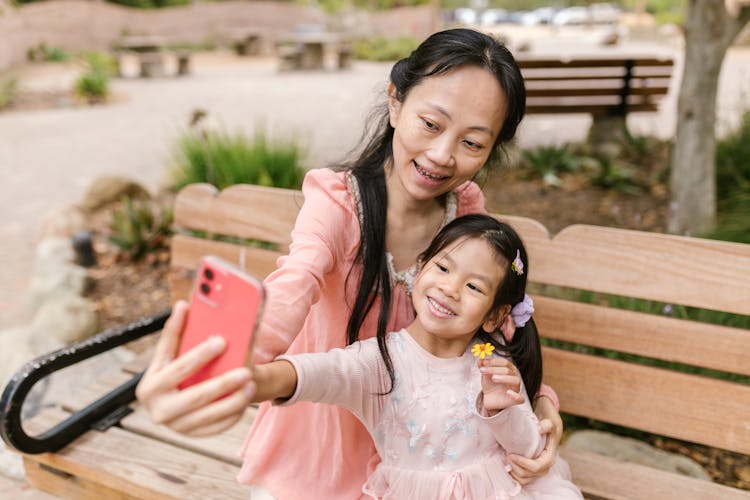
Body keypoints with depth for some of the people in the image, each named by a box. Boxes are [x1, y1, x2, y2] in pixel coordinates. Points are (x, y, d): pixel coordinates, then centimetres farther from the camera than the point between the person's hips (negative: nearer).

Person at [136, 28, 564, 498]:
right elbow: (290, 293, -42)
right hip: (324, 448, -3)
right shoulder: (336, 201, -23)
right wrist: (227, 366, -63)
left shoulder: (468, 210, -10)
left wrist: (538, 400, -21)